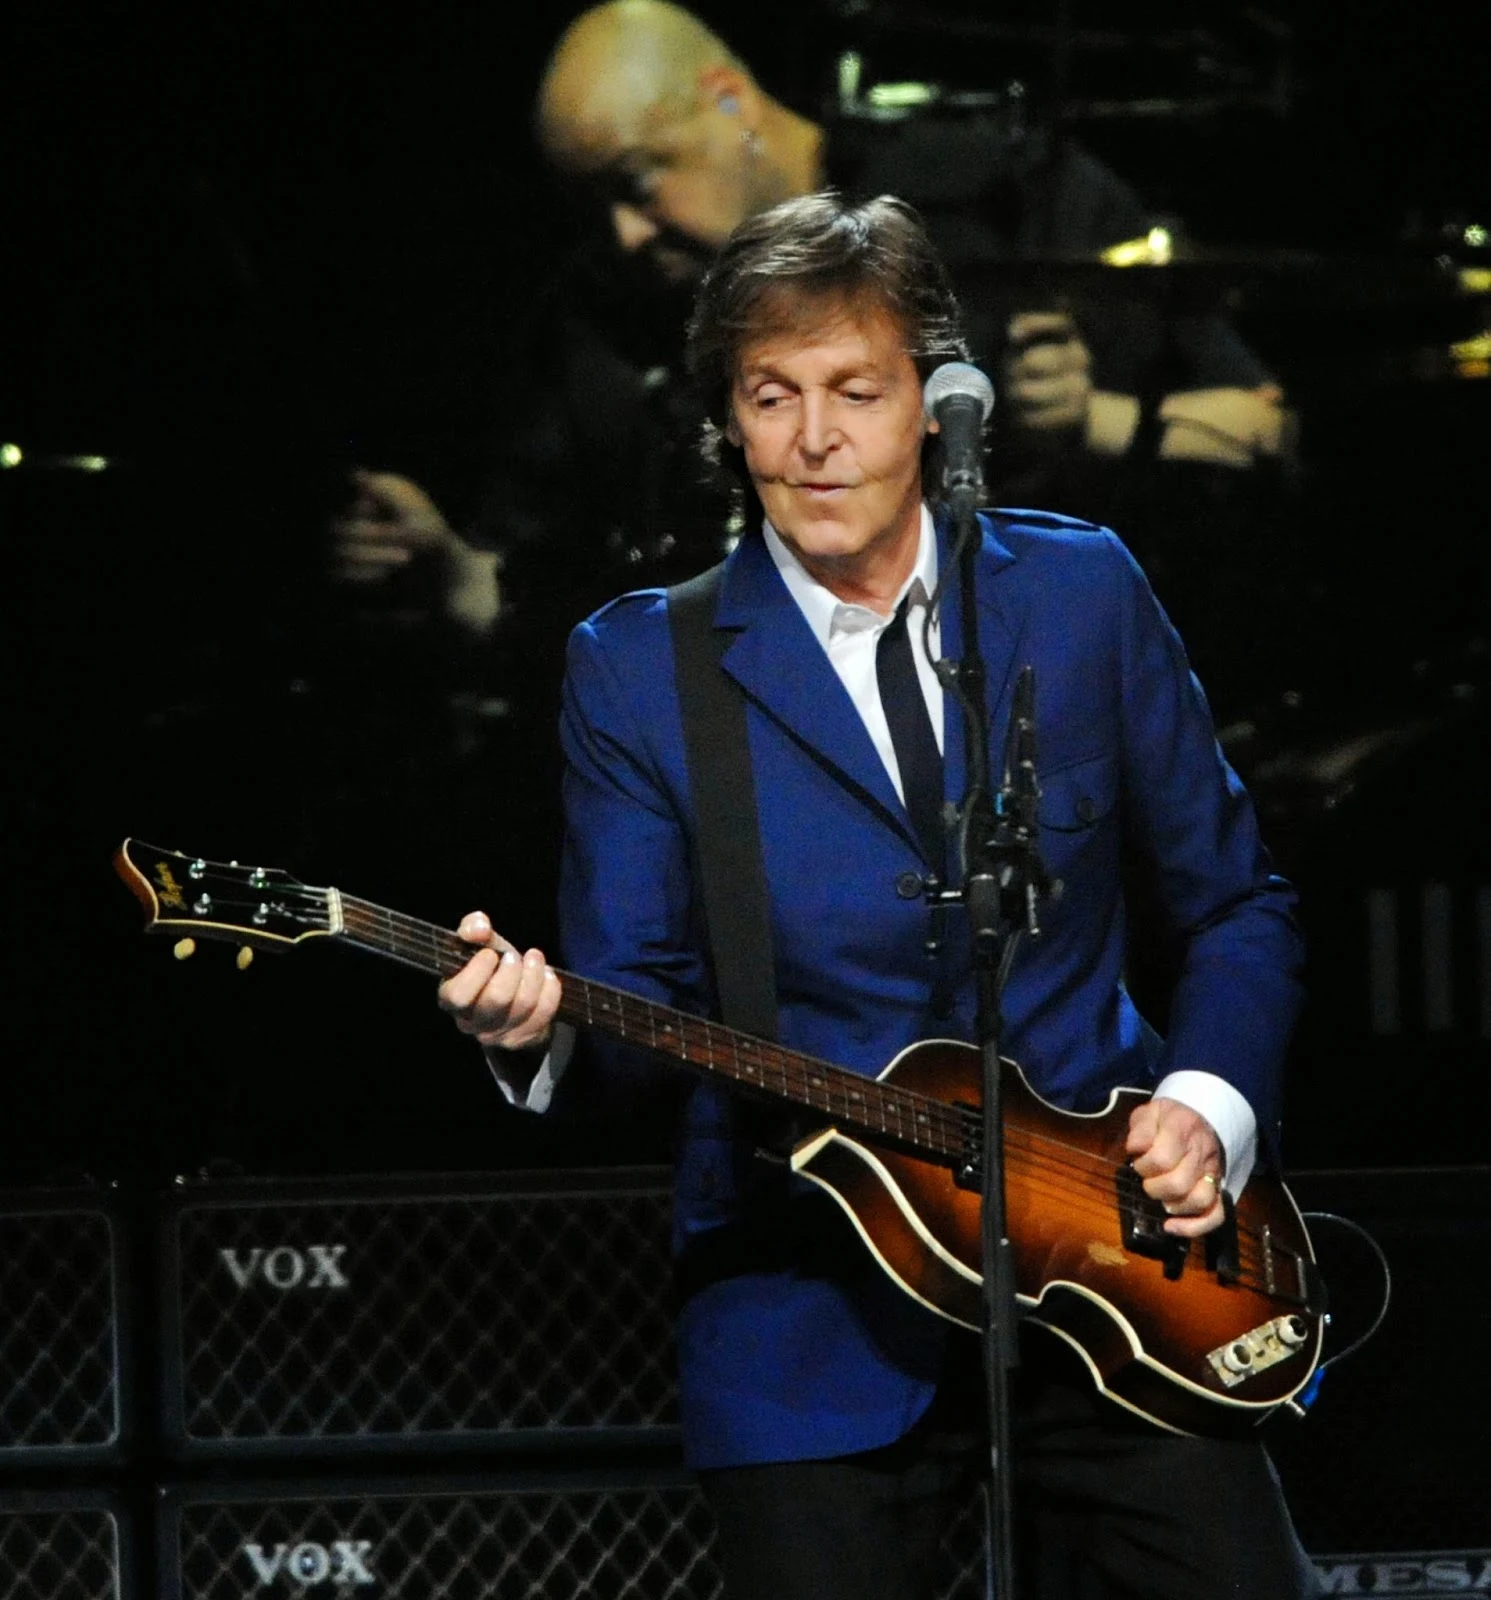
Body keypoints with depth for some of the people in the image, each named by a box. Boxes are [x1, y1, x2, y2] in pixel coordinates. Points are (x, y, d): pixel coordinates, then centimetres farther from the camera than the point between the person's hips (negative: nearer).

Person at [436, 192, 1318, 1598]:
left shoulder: (1081, 595, 4)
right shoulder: (636, 670, -1)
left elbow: (1235, 905, 12)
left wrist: (1207, 1102, -5)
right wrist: (544, 1038, -26)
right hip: (813, 1328, -2)